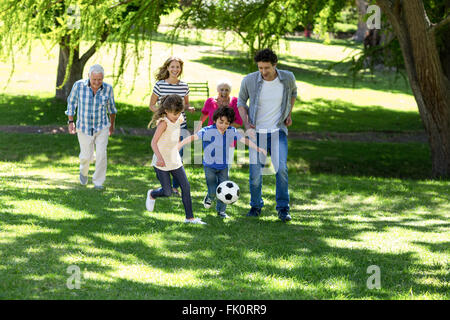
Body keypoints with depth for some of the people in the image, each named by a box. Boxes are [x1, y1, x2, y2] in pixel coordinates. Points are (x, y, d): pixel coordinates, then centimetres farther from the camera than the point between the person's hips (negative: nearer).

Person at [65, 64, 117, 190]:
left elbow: (111, 106, 4)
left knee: (101, 154, -13)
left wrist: (112, 125, 15)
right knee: (87, 156, 9)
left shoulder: (107, 88, -15)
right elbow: (71, 102, -2)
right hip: (84, 127, 0)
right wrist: (70, 122, -5)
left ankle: (98, 182, 3)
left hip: (101, 126, 0)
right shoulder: (79, 85, -19)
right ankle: (84, 171, 44)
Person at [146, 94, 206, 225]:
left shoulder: (179, 120, 1)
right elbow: (154, 142, -29)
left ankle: (190, 217, 6)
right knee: (167, 192, -2)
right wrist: (160, 158, -40)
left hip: (175, 160, 7)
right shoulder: (163, 123, -22)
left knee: (186, 187, 0)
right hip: (161, 163, -7)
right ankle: (152, 195, 32)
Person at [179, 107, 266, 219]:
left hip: (223, 166, 4)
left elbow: (244, 140, -1)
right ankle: (209, 197, 21)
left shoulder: (232, 131, -4)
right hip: (209, 166, -4)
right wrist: (179, 145, -33)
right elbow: (193, 137, -24)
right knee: (213, 190, -14)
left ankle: (221, 211, 22)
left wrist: (258, 148, -6)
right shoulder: (208, 131, -18)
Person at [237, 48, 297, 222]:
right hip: (257, 132, 0)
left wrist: (289, 113, 7)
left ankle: (283, 209, -5)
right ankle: (255, 206, 22)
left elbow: (293, 92, 18)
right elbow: (241, 101, 7)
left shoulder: (287, 78, -7)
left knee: (281, 168, -16)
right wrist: (246, 123, -6)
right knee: (255, 173, -1)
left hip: (278, 131, 0)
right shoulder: (249, 81, -11)